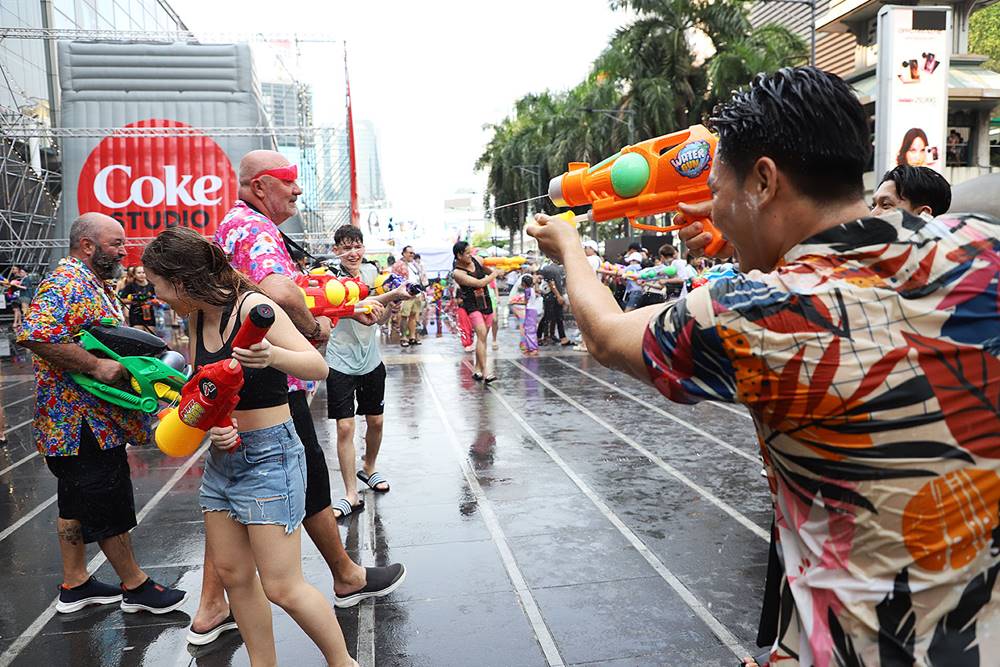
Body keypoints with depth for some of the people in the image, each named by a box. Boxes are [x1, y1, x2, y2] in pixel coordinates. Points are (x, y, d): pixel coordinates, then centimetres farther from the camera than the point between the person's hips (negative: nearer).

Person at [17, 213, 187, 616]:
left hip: (85, 420, 11)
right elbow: (35, 336, -32)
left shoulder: (96, 284, 16)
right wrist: (96, 366, -30)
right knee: (111, 506, 0)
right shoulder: (66, 283, -17)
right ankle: (135, 586, 13)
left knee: (78, 502, 18)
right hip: (83, 421, -11)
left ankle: (74, 583, 30)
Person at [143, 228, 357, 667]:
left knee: (282, 587, -5)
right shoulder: (198, 316, 6)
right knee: (232, 574, 14)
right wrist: (210, 424, -7)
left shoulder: (251, 306, -17)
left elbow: (318, 367, -19)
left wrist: (272, 356, -39)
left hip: (269, 455, -8)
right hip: (222, 456, 8)